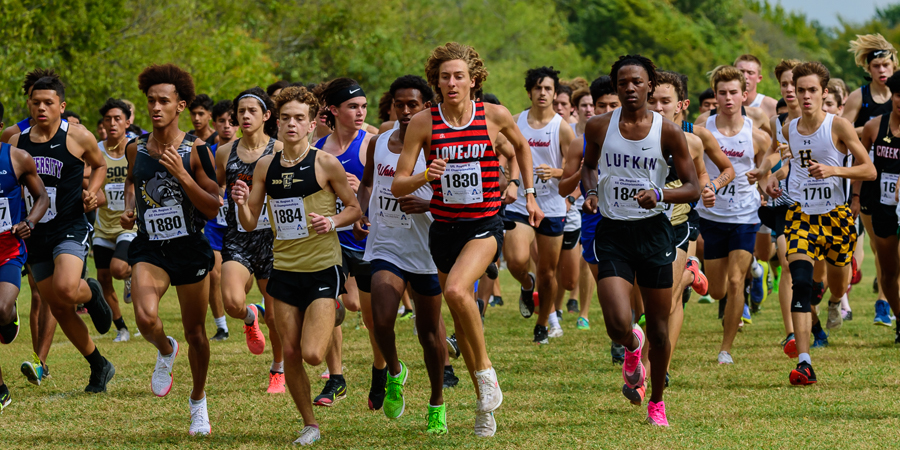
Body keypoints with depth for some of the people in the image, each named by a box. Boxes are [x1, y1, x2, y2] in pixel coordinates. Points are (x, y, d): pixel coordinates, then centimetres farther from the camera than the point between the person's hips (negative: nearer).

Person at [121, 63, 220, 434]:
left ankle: (198, 401, 34)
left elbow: (213, 209, -11)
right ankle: (165, 351, 10)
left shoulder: (197, 151, -9)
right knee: (145, 318, -26)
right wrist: (130, 209, 6)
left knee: (195, 333, 10)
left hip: (190, 249, -1)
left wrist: (182, 175, -22)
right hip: (149, 249, 1)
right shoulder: (136, 149, 1)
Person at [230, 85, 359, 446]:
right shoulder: (266, 166, 5)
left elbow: (355, 208, 1)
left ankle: (333, 316, 20)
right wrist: (241, 203, -13)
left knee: (313, 355, -14)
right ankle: (310, 425, 20)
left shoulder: (325, 164, -7)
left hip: (323, 269, -4)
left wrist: (333, 221, -18)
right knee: (291, 355, 3)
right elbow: (250, 224, 8)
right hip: (284, 270, 4)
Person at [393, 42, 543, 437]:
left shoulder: (494, 116, -5)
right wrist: (426, 176, -25)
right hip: (444, 227, 3)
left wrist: (529, 195, 18)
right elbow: (397, 186, -6)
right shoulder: (424, 122, -5)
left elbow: (521, 145, 18)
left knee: (457, 289, -30)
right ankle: (485, 405, 25)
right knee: (461, 320, 10)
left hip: (485, 226, -3)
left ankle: (485, 371, -11)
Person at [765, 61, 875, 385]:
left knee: (837, 288, 15)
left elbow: (870, 170, -9)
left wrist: (834, 170, -24)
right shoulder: (789, 130, 4)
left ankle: (838, 302, 58)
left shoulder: (839, 126, -10)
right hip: (801, 213, 2)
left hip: (835, 213, -2)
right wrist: (776, 176, 6)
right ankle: (804, 363, -24)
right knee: (800, 283, -18)